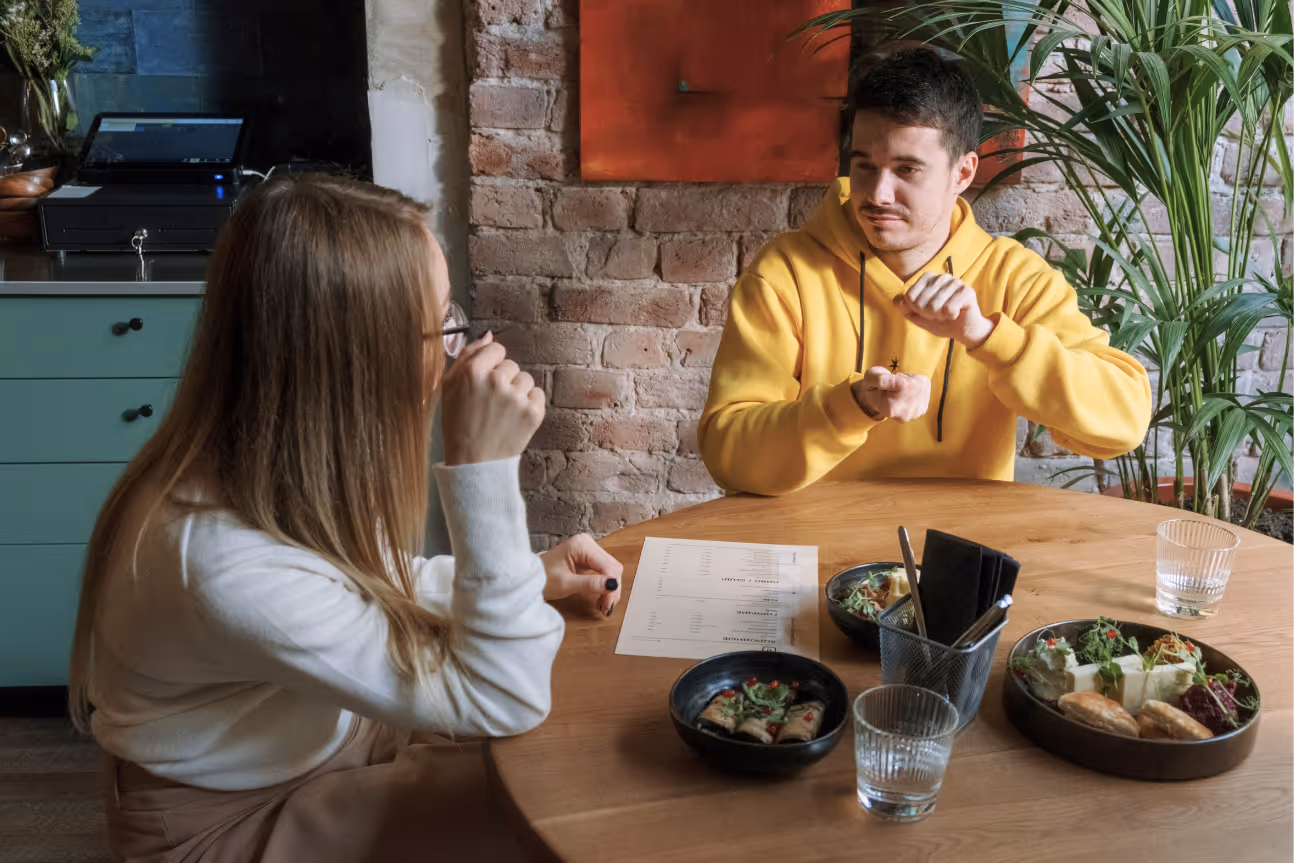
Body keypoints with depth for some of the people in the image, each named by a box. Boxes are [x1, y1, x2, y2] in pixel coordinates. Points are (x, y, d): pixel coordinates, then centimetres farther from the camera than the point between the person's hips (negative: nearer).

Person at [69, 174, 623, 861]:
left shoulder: (279, 459, -13)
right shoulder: (228, 564, -39)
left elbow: (369, 580, 9)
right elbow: (501, 704, -33)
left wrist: (530, 576, -5)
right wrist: (485, 466, -40)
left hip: (326, 724, 8)